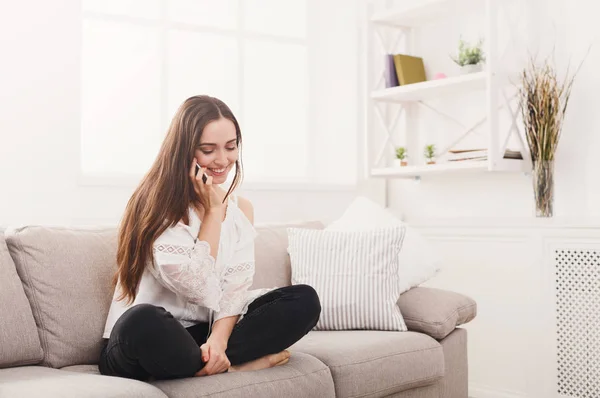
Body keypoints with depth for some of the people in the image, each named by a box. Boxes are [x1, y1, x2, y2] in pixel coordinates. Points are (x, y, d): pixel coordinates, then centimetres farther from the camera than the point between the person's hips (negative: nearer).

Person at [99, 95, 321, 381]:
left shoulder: (241, 209, 6)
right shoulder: (157, 205, -12)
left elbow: (235, 288, -3)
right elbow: (199, 289, -21)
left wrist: (218, 339, -23)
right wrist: (213, 211, -15)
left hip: (199, 334, 5)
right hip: (150, 337, -5)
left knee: (304, 300, -10)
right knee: (142, 320, -41)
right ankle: (233, 367, -18)